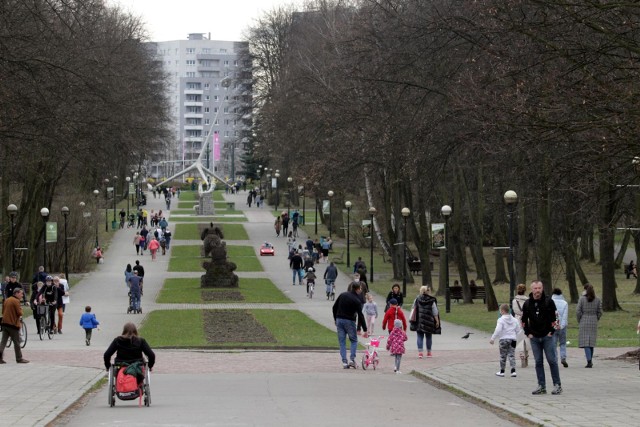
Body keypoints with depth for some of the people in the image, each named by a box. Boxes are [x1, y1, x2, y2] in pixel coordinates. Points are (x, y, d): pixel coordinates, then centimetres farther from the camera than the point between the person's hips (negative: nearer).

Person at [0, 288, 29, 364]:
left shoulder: (6, 300, 12)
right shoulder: (16, 301, -12)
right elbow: (19, 313, -15)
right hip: (13, 323, -7)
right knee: (17, 342, 3)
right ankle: (19, 358, 10)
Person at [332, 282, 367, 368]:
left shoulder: (342, 295, 6)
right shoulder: (356, 300, -10)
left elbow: (334, 308, 10)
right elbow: (360, 316, -11)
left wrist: (335, 319, 22)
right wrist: (365, 329, -8)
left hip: (339, 320, 4)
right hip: (349, 321, -4)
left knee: (342, 342, 6)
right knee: (354, 341, 10)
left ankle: (344, 362, 0)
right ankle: (352, 359, -6)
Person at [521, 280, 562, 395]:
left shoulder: (548, 301, -4)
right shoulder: (527, 304, 5)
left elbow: (555, 317, -2)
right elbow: (524, 320, 13)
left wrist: (552, 331, -6)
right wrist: (528, 333, 6)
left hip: (547, 337, -3)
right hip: (534, 338, 3)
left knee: (552, 360, -3)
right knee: (538, 362, 4)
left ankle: (557, 385, 2)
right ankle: (541, 386, 8)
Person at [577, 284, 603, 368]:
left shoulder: (582, 299, -6)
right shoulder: (597, 300, 1)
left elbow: (578, 311, -8)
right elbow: (600, 312, 2)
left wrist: (579, 321, 5)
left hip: (584, 322, -3)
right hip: (593, 322, 3)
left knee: (585, 342, -4)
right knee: (591, 342, 15)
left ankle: (589, 361, -19)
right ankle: (590, 361, 23)